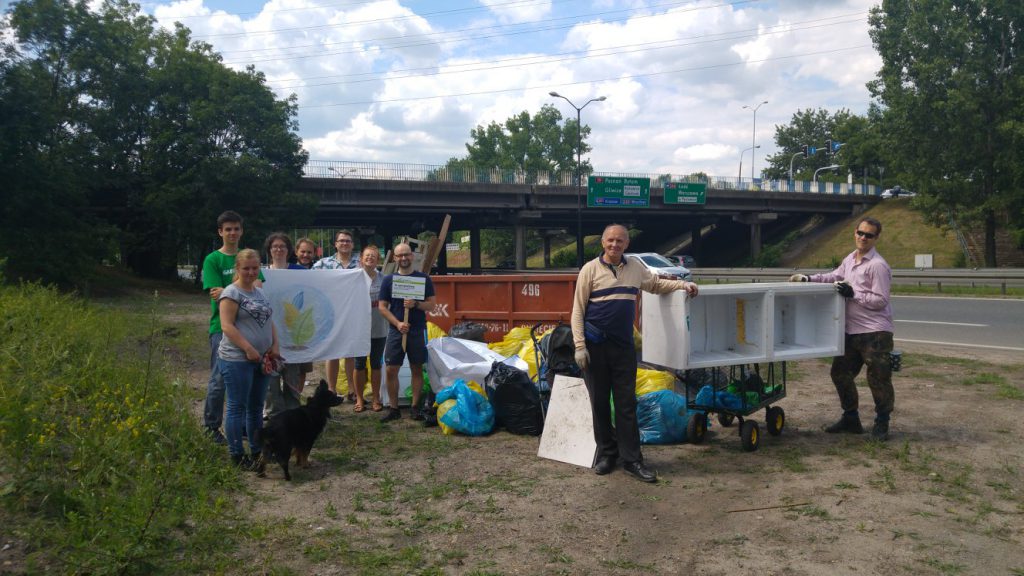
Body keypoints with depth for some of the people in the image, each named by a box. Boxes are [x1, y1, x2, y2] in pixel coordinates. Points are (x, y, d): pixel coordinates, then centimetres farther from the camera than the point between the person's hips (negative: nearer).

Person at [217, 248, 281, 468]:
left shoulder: (260, 292, 15)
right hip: (237, 360, -8)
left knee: (256, 407, 15)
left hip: (261, 359, 8)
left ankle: (257, 450, 25)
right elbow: (227, 326, -16)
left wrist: (275, 345, 6)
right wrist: (249, 349, -20)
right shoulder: (231, 293, -9)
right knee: (238, 407, 0)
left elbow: (268, 322, 20)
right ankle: (237, 455, 8)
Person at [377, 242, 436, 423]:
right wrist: (397, 323, -12)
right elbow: (382, 306, 2)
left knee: (417, 369, 4)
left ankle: (415, 408, 12)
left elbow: (432, 304, 0)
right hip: (395, 330, 1)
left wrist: (416, 304, -19)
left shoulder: (423, 278, 3)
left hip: (418, 331, 0)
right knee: (391, 370, -1)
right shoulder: (388, 280, 4)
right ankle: (393, 409, 9)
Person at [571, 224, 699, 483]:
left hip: (624, 346, 3)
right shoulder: (590, 269, -3)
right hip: (595, 346, -3)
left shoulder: (635, 267, 8)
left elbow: (656, 284, 28)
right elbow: (578, 310, -4)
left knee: (626, 404, 3)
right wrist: (579, 345, -11)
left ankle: (631, 460, 9)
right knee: (599, 402, 6)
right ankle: (606, 454, 20)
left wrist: (683, 284, 13)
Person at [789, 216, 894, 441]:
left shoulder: (878, 265, -14)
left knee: (878, 379, -1)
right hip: (851, 330, 8)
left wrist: (853, 294, -18)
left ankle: (881, 424, 15)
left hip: (875, 332, -8)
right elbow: (835, 276, 25)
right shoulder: (850, 259, 11)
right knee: (841, 373, 13)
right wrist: (808, 279, 14)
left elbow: (880, 301, -15)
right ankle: (851, 419, 27)